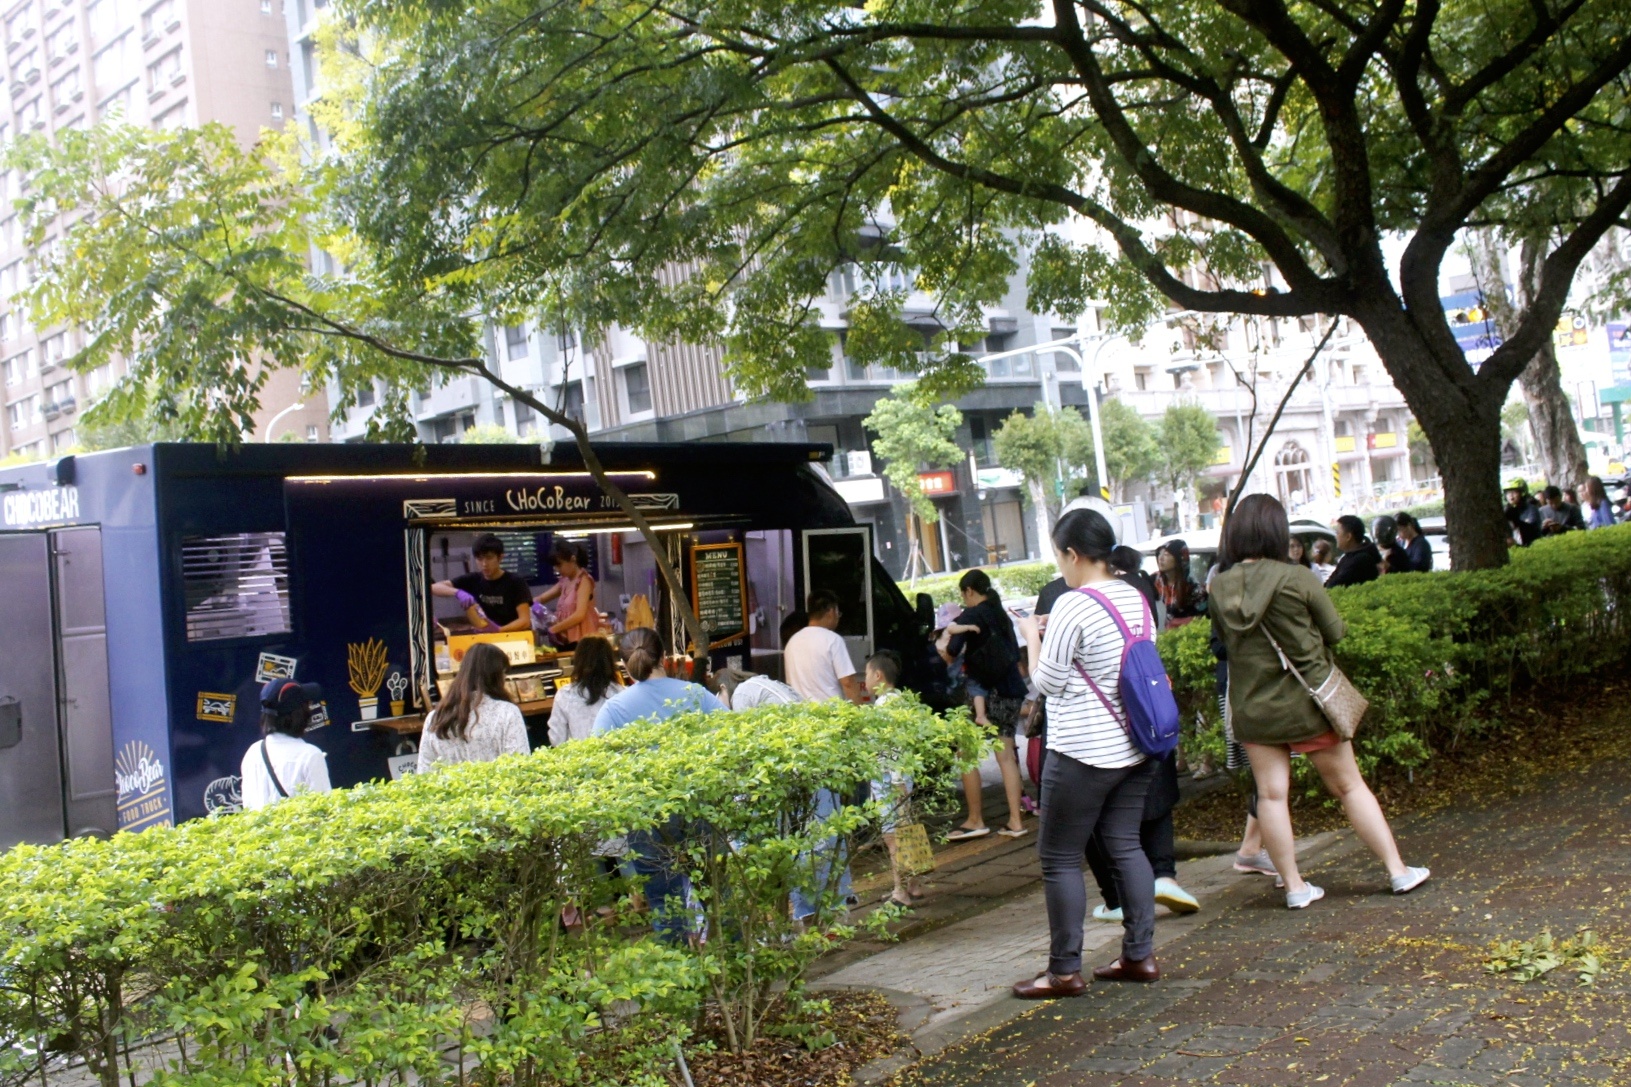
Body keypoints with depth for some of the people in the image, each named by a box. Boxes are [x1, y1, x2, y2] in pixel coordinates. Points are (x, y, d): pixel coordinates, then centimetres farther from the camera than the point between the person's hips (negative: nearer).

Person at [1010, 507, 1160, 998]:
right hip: (1135, 746, 8)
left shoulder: (1072, 608, -18)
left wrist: (1032, 637, 5)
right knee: (1125, 846, 14)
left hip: (1082, 752, -8)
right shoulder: (1137, 600, 5)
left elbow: (1046, 682, -11)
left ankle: (1064, 970, 6)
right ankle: (1140, 954, 18)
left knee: (1060, 858, 1)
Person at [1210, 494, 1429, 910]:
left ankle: (1295, 886, 12)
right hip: (1306, 702, -2)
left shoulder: (1219, 589, -5)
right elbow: (1335, 632, -4)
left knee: (1271, 794, 7)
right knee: (1349, 786, 9)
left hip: (1252, 708, 3)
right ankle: (1399, 871, 18)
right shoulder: (1296, 579, -16)